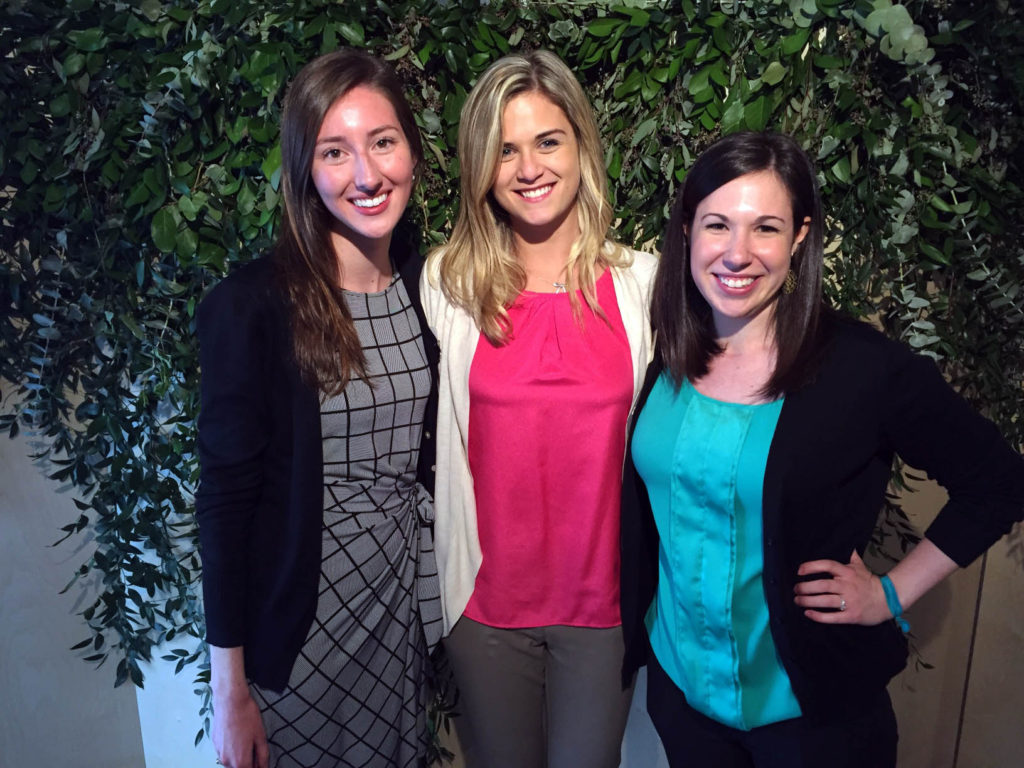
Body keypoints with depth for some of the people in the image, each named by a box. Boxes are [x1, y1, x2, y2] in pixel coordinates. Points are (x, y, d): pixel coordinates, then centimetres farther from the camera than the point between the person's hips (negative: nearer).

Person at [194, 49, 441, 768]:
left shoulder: (429, 285, -2)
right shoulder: (252, 306, -17)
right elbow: (226, 494, -13)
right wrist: (230, 686, -10)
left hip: (405, 597, 5)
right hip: (299, 609, -4)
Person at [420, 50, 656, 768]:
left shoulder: (642, 282, -4)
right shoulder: (447, 283, -6)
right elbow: (427, 439, -4)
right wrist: (438, 583, -3)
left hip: (605, 597, 0)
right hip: (486, 597, 0)